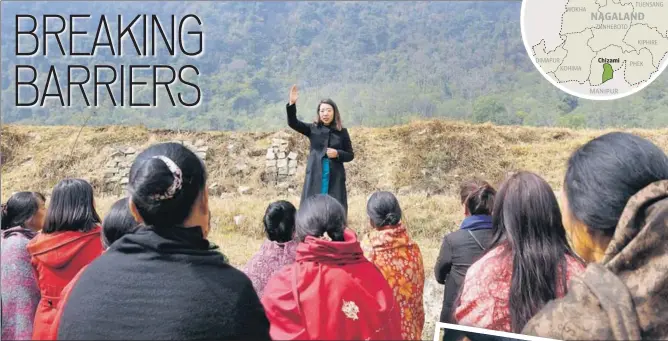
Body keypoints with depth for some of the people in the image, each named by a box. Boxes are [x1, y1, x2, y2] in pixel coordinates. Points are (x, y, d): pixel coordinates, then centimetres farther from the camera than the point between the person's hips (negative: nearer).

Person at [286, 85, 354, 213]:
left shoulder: (342, 132, 3)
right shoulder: (313, 129, 4)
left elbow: (350, 155, 7)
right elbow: (292, 122, -8)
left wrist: (337, 153, -13)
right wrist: (292, 103, -22)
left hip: (335, 178, 0)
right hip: (315, 176, 0)